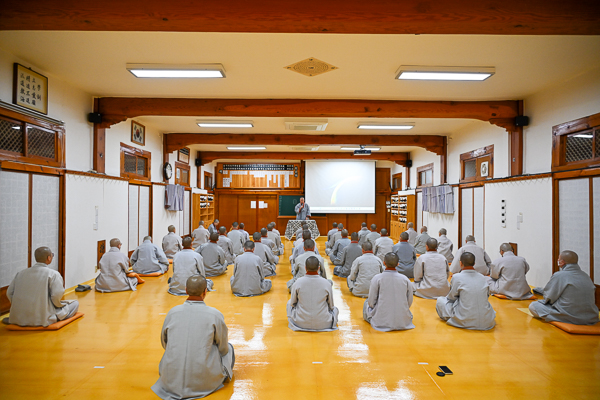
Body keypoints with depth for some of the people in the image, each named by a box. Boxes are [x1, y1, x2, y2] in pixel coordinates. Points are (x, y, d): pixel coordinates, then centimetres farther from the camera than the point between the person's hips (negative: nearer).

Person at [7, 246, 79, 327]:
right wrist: (58, 305, 4)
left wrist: (20, 308, 20)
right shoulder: (53, 274, -10)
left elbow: (9, 293, 10)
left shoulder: (20, 273, 9)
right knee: (75, 303, 8)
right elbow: (56, 295, -18)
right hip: (42, 319, -8)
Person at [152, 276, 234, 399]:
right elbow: (223, 349, 0)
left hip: (171, 383, 4)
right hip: (203, 383, -3)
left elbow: (164, 344, 13)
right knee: (229, 348, 22)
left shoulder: (173, 312, -3)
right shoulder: (215, 315, -12)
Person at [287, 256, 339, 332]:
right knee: (335, 308, 29)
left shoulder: (297, 283, -12)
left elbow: (293, 303, 3)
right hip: (323, 324, 1)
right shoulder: (326, 284, -12)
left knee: (289, 303, 25)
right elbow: (331, 306, 2)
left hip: (301, 323, 0)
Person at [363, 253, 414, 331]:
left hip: (382, 323, -4)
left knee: (366, 302, 21)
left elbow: (372, 302, -7)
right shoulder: (406, 279, -3)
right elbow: (409, 303, 3)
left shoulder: (377, 278, -11)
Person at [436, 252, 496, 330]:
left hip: (466, 323, -5)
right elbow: (487, 295, 18)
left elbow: (452, 297, 2)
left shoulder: (456, 277, -10)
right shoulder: (482, 277, 2)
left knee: (440, 300, 11)